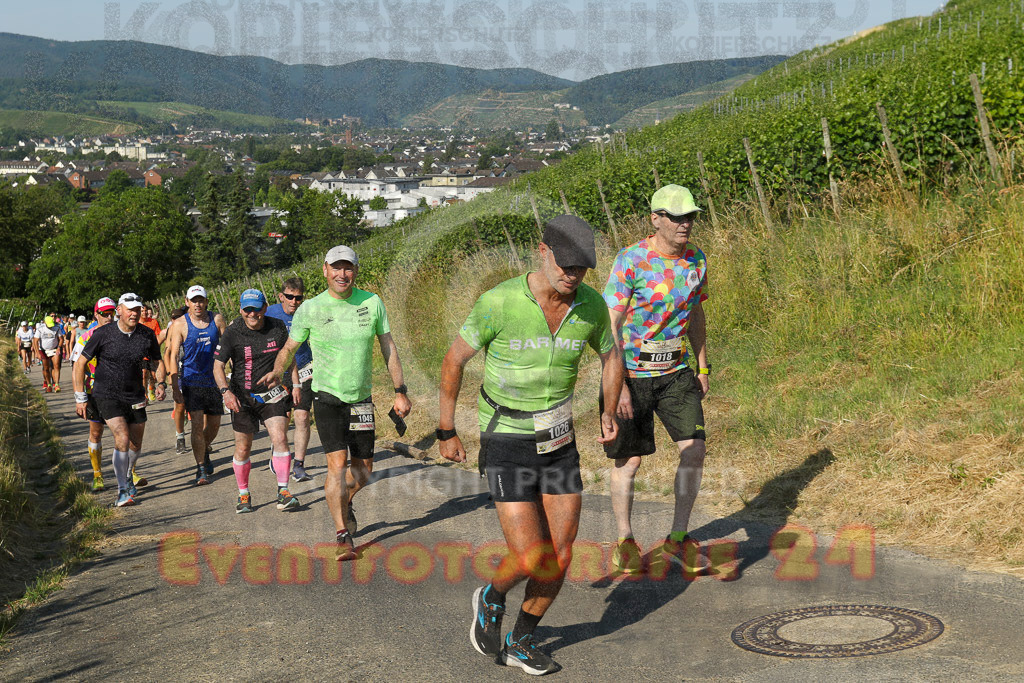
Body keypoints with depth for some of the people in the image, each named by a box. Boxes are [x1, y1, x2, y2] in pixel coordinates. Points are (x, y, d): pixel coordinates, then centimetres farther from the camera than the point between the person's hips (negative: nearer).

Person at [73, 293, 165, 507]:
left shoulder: (147, 335, -3)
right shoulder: (103, 334, -12)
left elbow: (157, 362, 13)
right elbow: (80, 363, -4)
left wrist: (161, 383, -7)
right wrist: (80, 397, -4)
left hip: (135, 397, 4)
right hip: (107, 397, -4)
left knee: (136, 445, 11)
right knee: (122, 439, -20)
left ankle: (128, 477, 42)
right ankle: (123, 490, -10)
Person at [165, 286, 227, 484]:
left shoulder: (217, 319, 1)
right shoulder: (180, 324, -6)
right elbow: (173, 356, -7)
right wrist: (175, 387, -13)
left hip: (213, 379, 3)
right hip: (191, 380, -3)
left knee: (214, 424, 12)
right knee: (197, 424, -12)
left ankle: (205, 453, 41)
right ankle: (201, 469, -4)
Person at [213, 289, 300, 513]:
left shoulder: (278, 327, -2)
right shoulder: (232, 332, -9)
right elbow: (218, 366, -8)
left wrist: (296, 385, 8)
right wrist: (226, 391, -24)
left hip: (272, 394, 1)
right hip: (243, 397, -1)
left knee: (280, 439, -15)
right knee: (243, 449, 4)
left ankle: (283, 492, -8)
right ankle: (243, 495, 22)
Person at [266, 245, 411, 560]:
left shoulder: (372, 303, -3)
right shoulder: (310, 309, -9)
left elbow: (388, 347, 5)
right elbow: (290, 348, 8)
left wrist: (400, 390, 3)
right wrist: (276, 374, 9)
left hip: (362, 398, 3)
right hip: (327, 396, -3)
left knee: (363, 469, 10)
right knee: (337, 463, -16)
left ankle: (344, 502, 43)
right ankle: (342, 534, -8)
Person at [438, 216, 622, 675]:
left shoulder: (591, 304, -9)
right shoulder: (499, 303, -22)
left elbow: (610, 355, 13)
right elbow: (454, 359, -7)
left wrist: (609, 413, -1)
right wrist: (446, 432, -1)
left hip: (558, 443, 5)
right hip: (506, 444, -4)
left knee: (560, 556, 5)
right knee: (528, 559, -12)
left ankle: (520, 642, 27)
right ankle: (492, 599, 24)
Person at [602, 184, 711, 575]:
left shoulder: (696, 260, 1)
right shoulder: (630, 261, -16)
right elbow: (609, 325, -16)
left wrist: (703, 368, 16)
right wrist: (618, 384, -20)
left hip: (676, 372, 4)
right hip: (631, 373, -4)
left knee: (694, 449, -9)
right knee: (629, 461, 3)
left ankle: (677, 540, 4)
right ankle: (624, 542, 22)